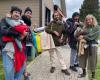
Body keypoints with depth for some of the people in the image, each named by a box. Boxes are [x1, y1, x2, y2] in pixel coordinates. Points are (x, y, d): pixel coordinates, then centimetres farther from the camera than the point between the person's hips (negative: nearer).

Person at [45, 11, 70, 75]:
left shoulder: (62, 25, 1)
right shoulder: (51, 23, 1)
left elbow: (65, 33, 10)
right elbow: (46, 29, -12)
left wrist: (63, 39, -4)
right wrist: (54, 31, -20)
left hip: (58, 43, -1)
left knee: (60, 55, 3)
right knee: (51, 55, 11)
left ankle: (64, 68, 9)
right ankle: (53, 66, 27)